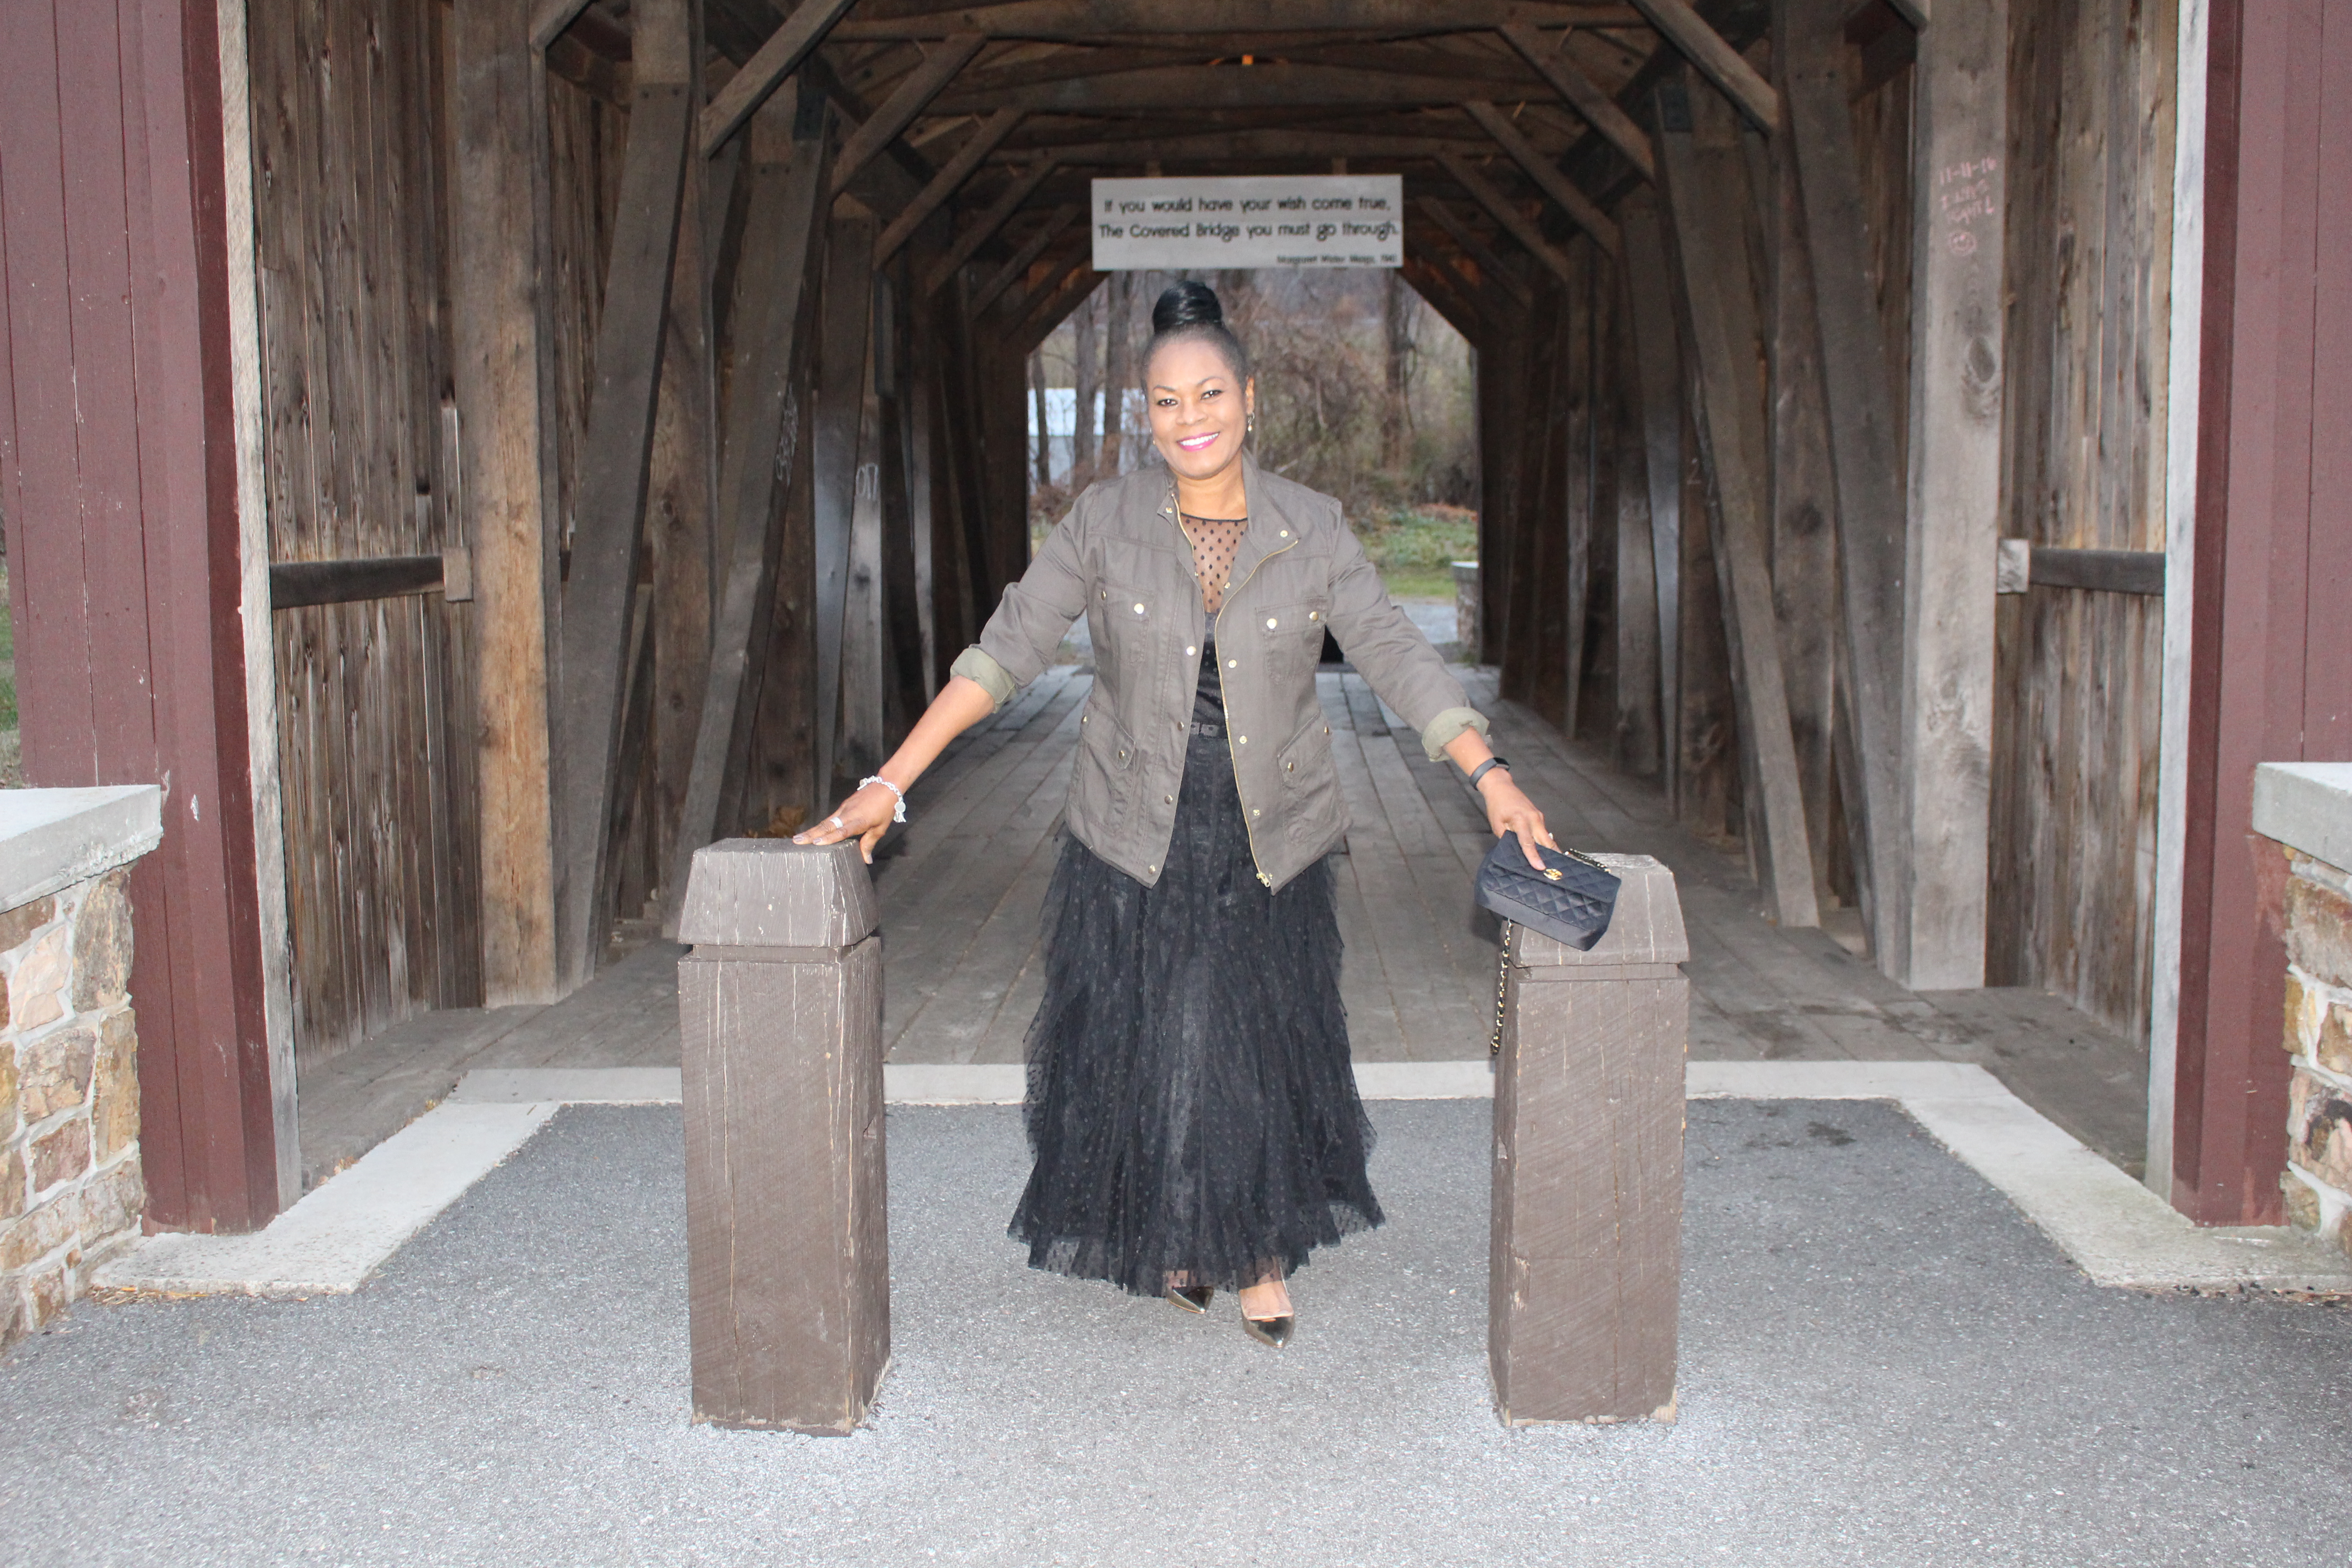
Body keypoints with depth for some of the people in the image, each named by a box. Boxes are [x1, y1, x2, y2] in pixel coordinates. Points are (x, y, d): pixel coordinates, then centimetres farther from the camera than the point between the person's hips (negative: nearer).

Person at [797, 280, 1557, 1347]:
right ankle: (1172, 1241, 31)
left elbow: (1396, 658, -5)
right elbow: (1008, 649, -8)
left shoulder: (1310, 529, -4)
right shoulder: (1106, 521, -6)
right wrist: (890, 783, -13)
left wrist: (1491, 777, -16)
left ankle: (1262, 1249, 29)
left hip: (1270, 840, 0)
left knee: (1264, 1045, 7)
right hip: (1133, 839, 0)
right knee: (1143, 1046, 7)